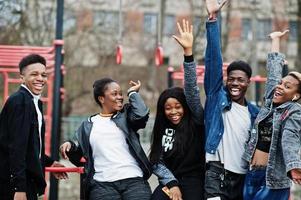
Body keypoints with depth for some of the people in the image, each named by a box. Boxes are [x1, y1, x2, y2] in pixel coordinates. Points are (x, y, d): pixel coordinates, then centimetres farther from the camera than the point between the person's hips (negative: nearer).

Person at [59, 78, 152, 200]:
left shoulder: (126, 116, 14)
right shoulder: (88, 125, 17)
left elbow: (141, 115, -9)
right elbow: (79, 156, 20)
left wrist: (133, 93, 6)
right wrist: (70, 146, -1)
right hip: (102, 184, 0)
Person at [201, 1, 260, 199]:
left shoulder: (255, 112, 13)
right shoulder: (217, 97, 3)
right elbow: (213, 59, -5)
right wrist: (213, 19, -11)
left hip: (244, 178, 5)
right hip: (217, 172, -5)